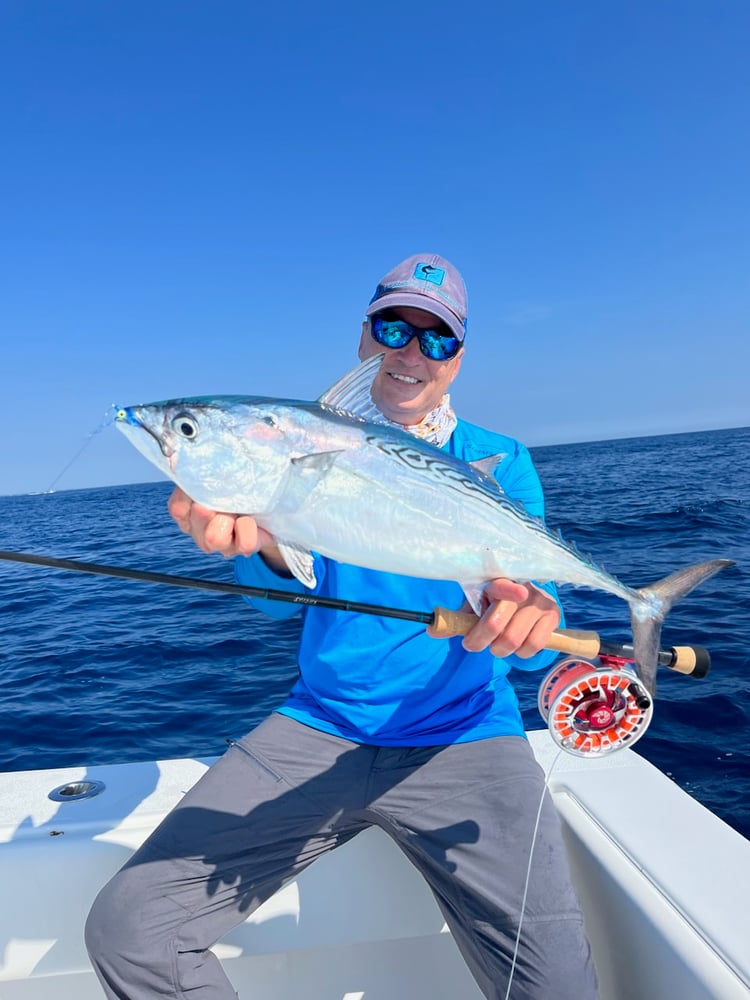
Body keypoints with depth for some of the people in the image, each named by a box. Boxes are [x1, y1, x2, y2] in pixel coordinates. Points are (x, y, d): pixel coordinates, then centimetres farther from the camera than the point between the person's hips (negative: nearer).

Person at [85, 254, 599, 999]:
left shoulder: (500, 464, 3)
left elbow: (529, 629, -7)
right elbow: (282, 595, -11)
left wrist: (528, 613, -32)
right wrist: (265, 539, -35)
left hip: (463, 740, 0)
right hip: (316, 728, 2)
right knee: (127, 929, -9)